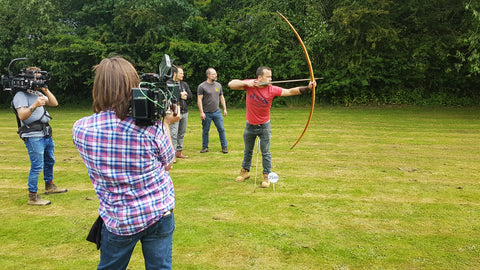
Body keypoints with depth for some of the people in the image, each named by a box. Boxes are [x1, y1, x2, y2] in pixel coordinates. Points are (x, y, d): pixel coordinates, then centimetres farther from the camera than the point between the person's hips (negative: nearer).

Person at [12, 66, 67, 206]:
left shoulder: (38, 93, 16)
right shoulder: (21, 95, -10)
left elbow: (54, 103, 9)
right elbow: (22, 116, -22)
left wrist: (45, 89, -1)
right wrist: (35, 105, -37)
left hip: (46, 135, 9)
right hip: (33, 137, -9)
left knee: (50, 161, 21)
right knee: (37, 166, -9)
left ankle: (49, 186, 40)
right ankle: (33, 197, -1)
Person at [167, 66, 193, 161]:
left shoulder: (184, 84, 16)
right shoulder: (169, 83, -4)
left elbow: (190, 95, 10)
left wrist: (185, 96, -10)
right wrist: (180, 95, -12)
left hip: (184, 112, 7)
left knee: (182, 133, 11)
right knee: (174, 134, -9)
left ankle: (179, 152, 21)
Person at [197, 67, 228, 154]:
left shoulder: (218, 85, 9)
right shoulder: (202, 86, -5)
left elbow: (221, 98, 16)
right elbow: (199, 100, -7)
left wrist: (225, 109, 11)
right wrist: (201, 112, -13)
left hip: (217, 112, 3)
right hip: (206, 113, -3)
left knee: (221, 129, 1)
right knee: (205, 131, 8)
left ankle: (224, 147, 10)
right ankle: (205, 147, 21)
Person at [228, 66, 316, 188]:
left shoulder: (272, 89, -17)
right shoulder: (250, 84, -14)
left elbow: (290, 91, -24)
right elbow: (231, 84, -16)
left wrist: (307, 88, -36)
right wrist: (246, 83, -29)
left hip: (264, 126, -2)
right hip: (250, 125, 2)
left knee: (266, 153, 0)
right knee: (248, 150, 19)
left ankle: (266, 176, 13)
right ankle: (245, 171, 38)